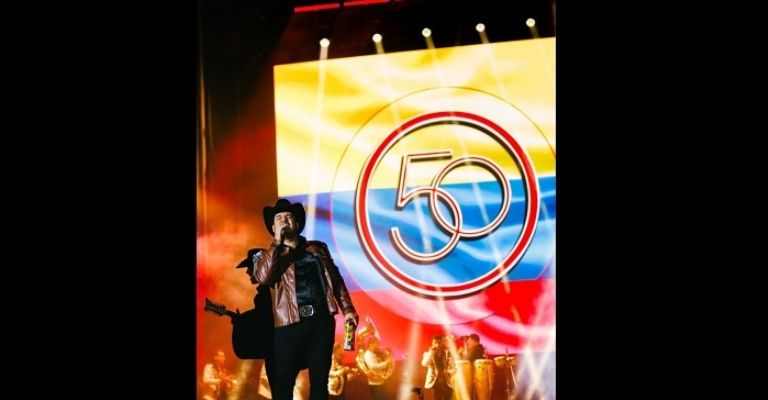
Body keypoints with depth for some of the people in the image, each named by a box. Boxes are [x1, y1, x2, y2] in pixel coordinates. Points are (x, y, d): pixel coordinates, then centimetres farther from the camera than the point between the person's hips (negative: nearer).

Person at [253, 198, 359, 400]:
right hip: (290, 323, -2)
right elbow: (262, 277, -12)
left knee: (320, 380, 7)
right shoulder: (272, 255, 9)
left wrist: (347, 309, 6)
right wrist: (277, 242, -10)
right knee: (283, 382, 0)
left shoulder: (317, 248, 16)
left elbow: (336, 279, 16)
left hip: (322, 319, 2)